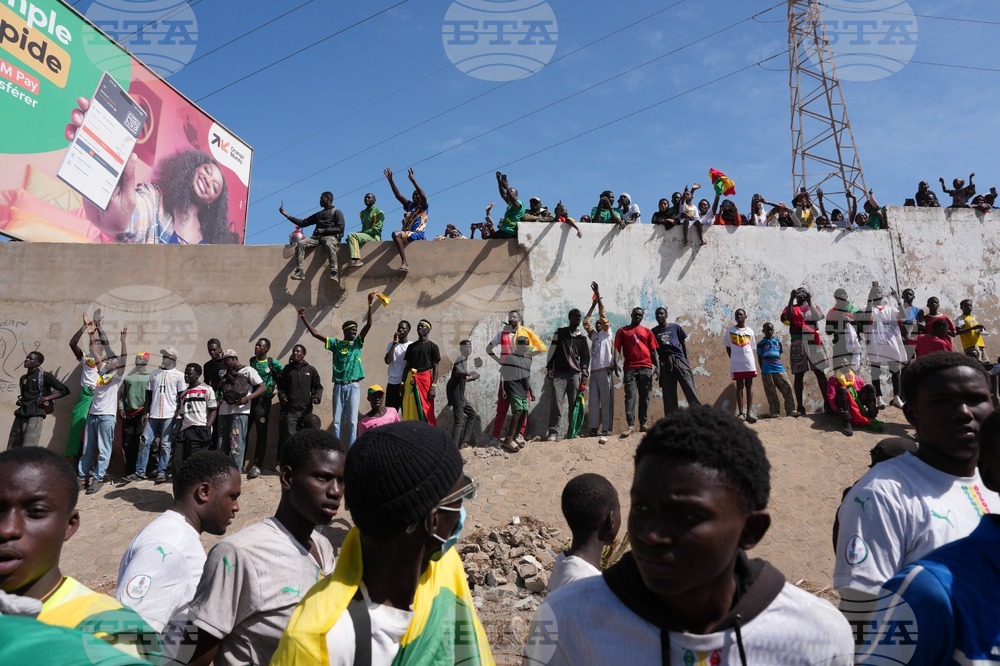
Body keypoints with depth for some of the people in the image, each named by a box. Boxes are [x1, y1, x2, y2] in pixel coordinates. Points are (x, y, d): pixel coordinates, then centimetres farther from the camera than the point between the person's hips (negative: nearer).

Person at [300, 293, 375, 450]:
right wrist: (303, 318, 2)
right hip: (339, 386, 1)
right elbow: (315, 333, 7)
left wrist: (370, 305, -15)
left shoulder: (357, 343, 7)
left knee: (352, 421, -3)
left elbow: (368, 325, -5)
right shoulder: (336, 343, 9)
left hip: (354, 386, -1)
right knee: (337, 421, 5)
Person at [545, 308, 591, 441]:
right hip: (559, 373, -2)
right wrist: (549, 368, 0)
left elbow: (585, 357, 13)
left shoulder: (582, 337, 13)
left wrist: (585, 375, 6)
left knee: (574, 405, 0)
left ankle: (572, 433, 6)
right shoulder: (560, 332, 8)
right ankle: (553, 432, -12)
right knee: (556, 403, -12)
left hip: (575, 374, 2)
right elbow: (552, 350, 6)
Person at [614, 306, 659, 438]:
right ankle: (631, 425, -16)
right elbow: (617, 349, 6)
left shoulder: (647, 331, 16)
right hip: (630, 368, -2)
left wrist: (657, 367, 4)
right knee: (630, 395, -10)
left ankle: (643, 424, 10)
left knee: (645, 396, 4)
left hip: (646, 368, 2)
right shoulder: (622, 331, 11)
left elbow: (653, 351, 13)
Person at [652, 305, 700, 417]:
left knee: (690, 388, -9)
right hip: (665, 364, 1)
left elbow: (683, 344, 12)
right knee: (668, 393, 3)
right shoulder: (654, 331, 8)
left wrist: (687, 360, 6)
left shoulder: (676, 327, 8)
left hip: (679, 360, -1)